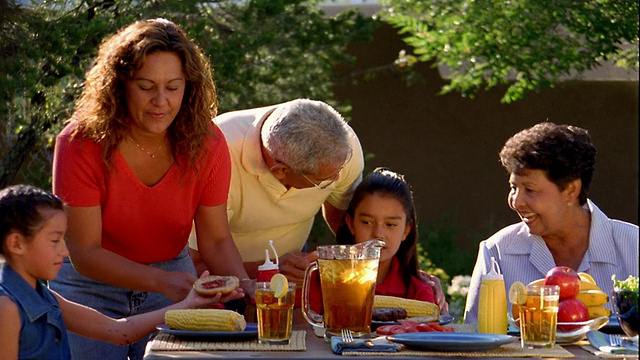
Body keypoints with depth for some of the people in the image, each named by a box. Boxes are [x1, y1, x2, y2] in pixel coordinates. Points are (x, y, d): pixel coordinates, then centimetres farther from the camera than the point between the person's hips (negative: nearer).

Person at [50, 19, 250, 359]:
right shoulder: (81, 143, -25)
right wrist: (161, 281, -38)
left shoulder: (206, 143, -16)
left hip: (172, 275, 3)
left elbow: (215, 239, -8)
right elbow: (84, 253, -25)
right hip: (90, 285, -2)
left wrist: (245, 284, -29)